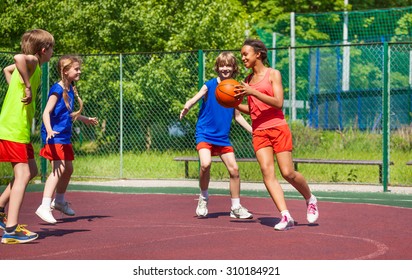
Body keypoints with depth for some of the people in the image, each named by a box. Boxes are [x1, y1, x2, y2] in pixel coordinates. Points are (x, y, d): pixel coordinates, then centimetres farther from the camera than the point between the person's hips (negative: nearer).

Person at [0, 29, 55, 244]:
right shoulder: (33, 62, -12)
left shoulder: (30, 65, 16)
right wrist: (28, 87, -30)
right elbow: (19, 57, -36)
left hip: (19, 128, 10)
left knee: (31, 170, 19)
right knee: (22, 175, -12)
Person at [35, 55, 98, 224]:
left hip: (64, 136, 9)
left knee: (68, 169, 19)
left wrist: (85, 120, 41)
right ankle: (44, 207, -22)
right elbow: (47, 112, -23)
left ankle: (59, 201, 40)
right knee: (58, 169, -20)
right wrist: (49, 129, -39)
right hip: (54, 136, -9)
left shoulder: (70, 90, 12)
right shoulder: (57, 89, -15)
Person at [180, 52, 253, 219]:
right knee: (205, 164, -26)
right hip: (205, 134, -4)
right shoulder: (209, 86, -5)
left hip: (223, 137, 4)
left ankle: (236, 208, 15)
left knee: (234, 169, -1)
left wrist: (253, 131, 12)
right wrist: (186, 108, -40)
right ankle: (203, 198, -1)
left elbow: (237, 116, 16)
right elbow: (193, 100, -18)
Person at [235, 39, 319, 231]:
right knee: (267, 172, -12)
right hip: (258, 132, 5)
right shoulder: (247, 80, 14)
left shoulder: (273, 74, -2)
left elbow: (278, 102, -14)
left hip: (278, 128, -5)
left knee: (288, 173, -7)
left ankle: (310, 200, 21)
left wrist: (253, 92, -20)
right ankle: (286, 216, -15)